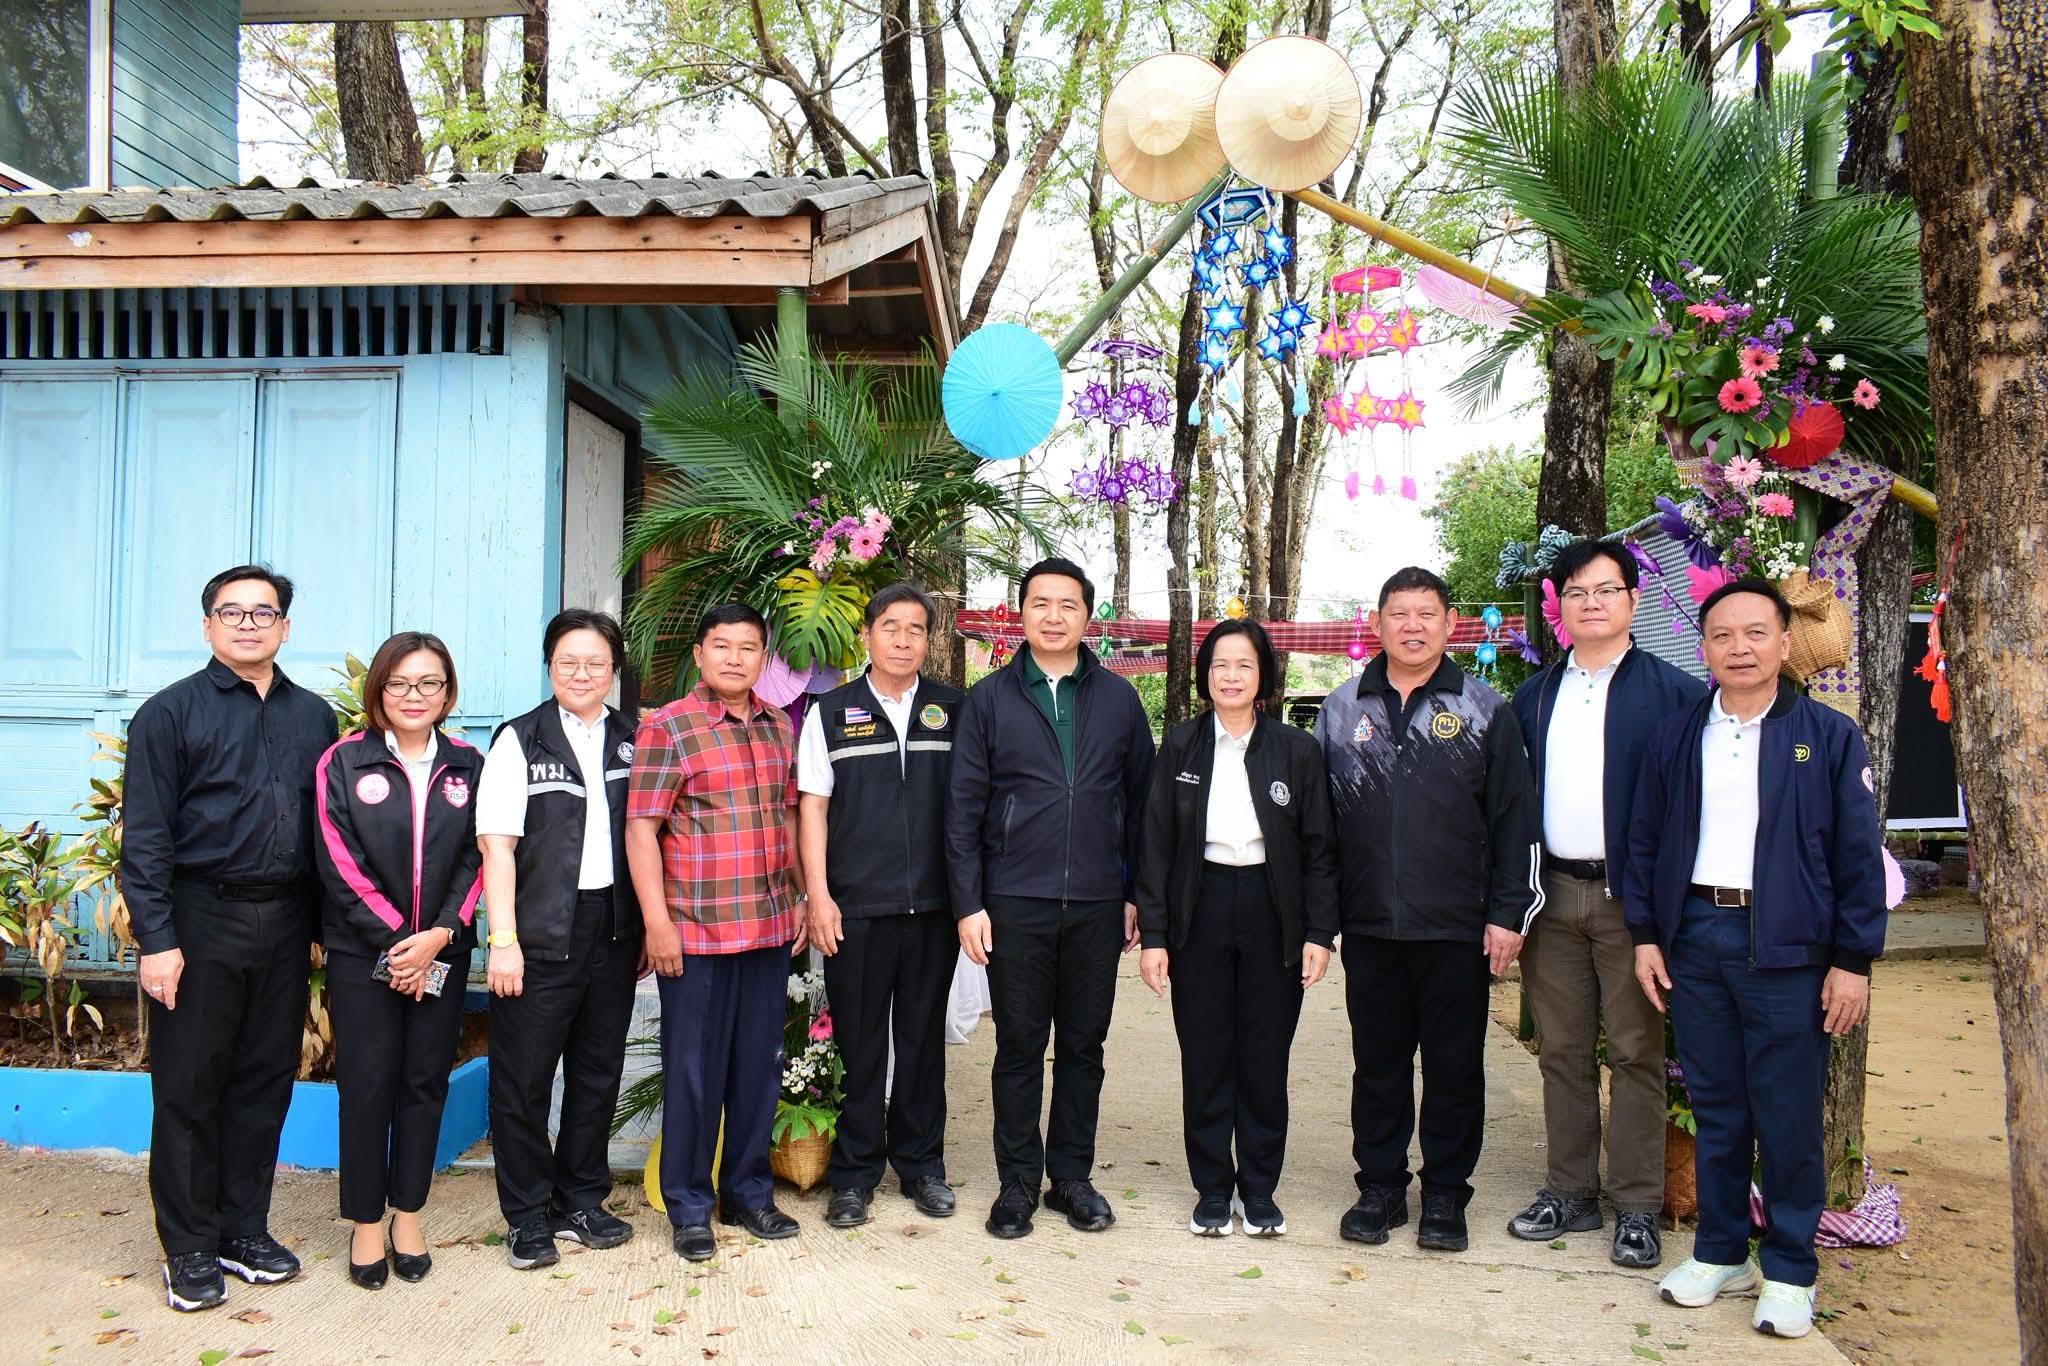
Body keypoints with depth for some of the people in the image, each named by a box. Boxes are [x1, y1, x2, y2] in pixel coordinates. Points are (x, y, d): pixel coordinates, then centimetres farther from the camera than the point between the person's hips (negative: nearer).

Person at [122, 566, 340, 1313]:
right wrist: (156, 939, -12)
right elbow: (144, 835, -6)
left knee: (266, 1082, 11)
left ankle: (244, 1229, 25)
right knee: (188, 1089, 5)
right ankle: (189, 1249, 18)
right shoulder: (171, 712, -2)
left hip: (284, 923, 4)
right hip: (200, 921, -3)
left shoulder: (314, 716, 9)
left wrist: (319, 926, 8)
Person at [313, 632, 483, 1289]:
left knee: (426, 1081, 8)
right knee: (366, 1083, 3)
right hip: (363, 951, -2)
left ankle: (408, 1216, 21)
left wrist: (440, 935, -12)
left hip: (442, 952, 2)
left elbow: (476, 859, 1)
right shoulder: (344, 762, -2)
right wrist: (397, 940, -13)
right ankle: (367, 1223, 17)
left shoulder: (467, 766, 5)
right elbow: (340, 863, -8)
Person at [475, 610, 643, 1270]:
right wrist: (503, 939, -14)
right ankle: (528, 1215, 17)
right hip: (542, 932, -4)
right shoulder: (520, 740, -3)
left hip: (613, 930, 4)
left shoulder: (631, 742, 9)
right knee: (524, 1076, 3)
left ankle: (581, 1202, 27)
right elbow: (497, 846, -8)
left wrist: (647, 927, 7)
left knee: (598, 1071, 12)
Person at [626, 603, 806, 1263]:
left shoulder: (779, 728, 10)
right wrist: (657, 922, -13)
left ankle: (748, 1191, 28)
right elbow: (640, 829, -9)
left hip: (770, 928, 5)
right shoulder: (666, 728, -6)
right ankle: (689, 1206, 20)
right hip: (696, 932, -5)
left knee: (758, 1065, 13)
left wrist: (799, 901, 13)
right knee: (694, 1070, 6)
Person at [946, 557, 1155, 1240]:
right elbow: (964, 808, 0)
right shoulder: (989, 699, 2)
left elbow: (1140, 800, 9)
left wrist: (1136, 894, 5)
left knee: (1083, 1045, 11)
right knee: (1019, 1045, 6)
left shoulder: (1118, 698, 7)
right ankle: (1018, 1181, 19)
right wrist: (968, 902, -5)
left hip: (1097, 903, 2)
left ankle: (1073, 1176, 24)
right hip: (1015, 901, -2)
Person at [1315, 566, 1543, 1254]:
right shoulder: (1342, 710, 8)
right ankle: (1380, 1186, 25)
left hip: (1457, 928, -2)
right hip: (1369, 925, 2)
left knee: (1455, 1067, 8)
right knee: (1377, 1064, 11)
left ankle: (1445, 1196, 22)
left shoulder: (1484, 710, 2)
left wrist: (1508, 913, -4)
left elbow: (1515, 822, 2)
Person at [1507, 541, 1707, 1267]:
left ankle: (1638, 1207, 12)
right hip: (1552, 896, 4)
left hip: (1628, 897, -4)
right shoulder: (1533, 696, 11)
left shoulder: (1673, 692, -2)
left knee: (1635, 1052, 3)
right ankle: (1570, 1193, 21)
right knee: (1562, 1051, 11)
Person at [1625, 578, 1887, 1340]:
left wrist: (1854, 959, -6)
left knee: (1789, 1116, 3)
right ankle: (1720, 1252, 25)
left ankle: (1790, 1271, 18)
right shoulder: (1677, 738, 7)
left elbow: (1858, 854, -3)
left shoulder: (1829, 737, -2)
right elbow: (1644, 842, 11)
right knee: (1715, 1107, 12)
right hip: (1695, 938, 3)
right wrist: (1645, 935, 5)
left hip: (1788, 947, -3)